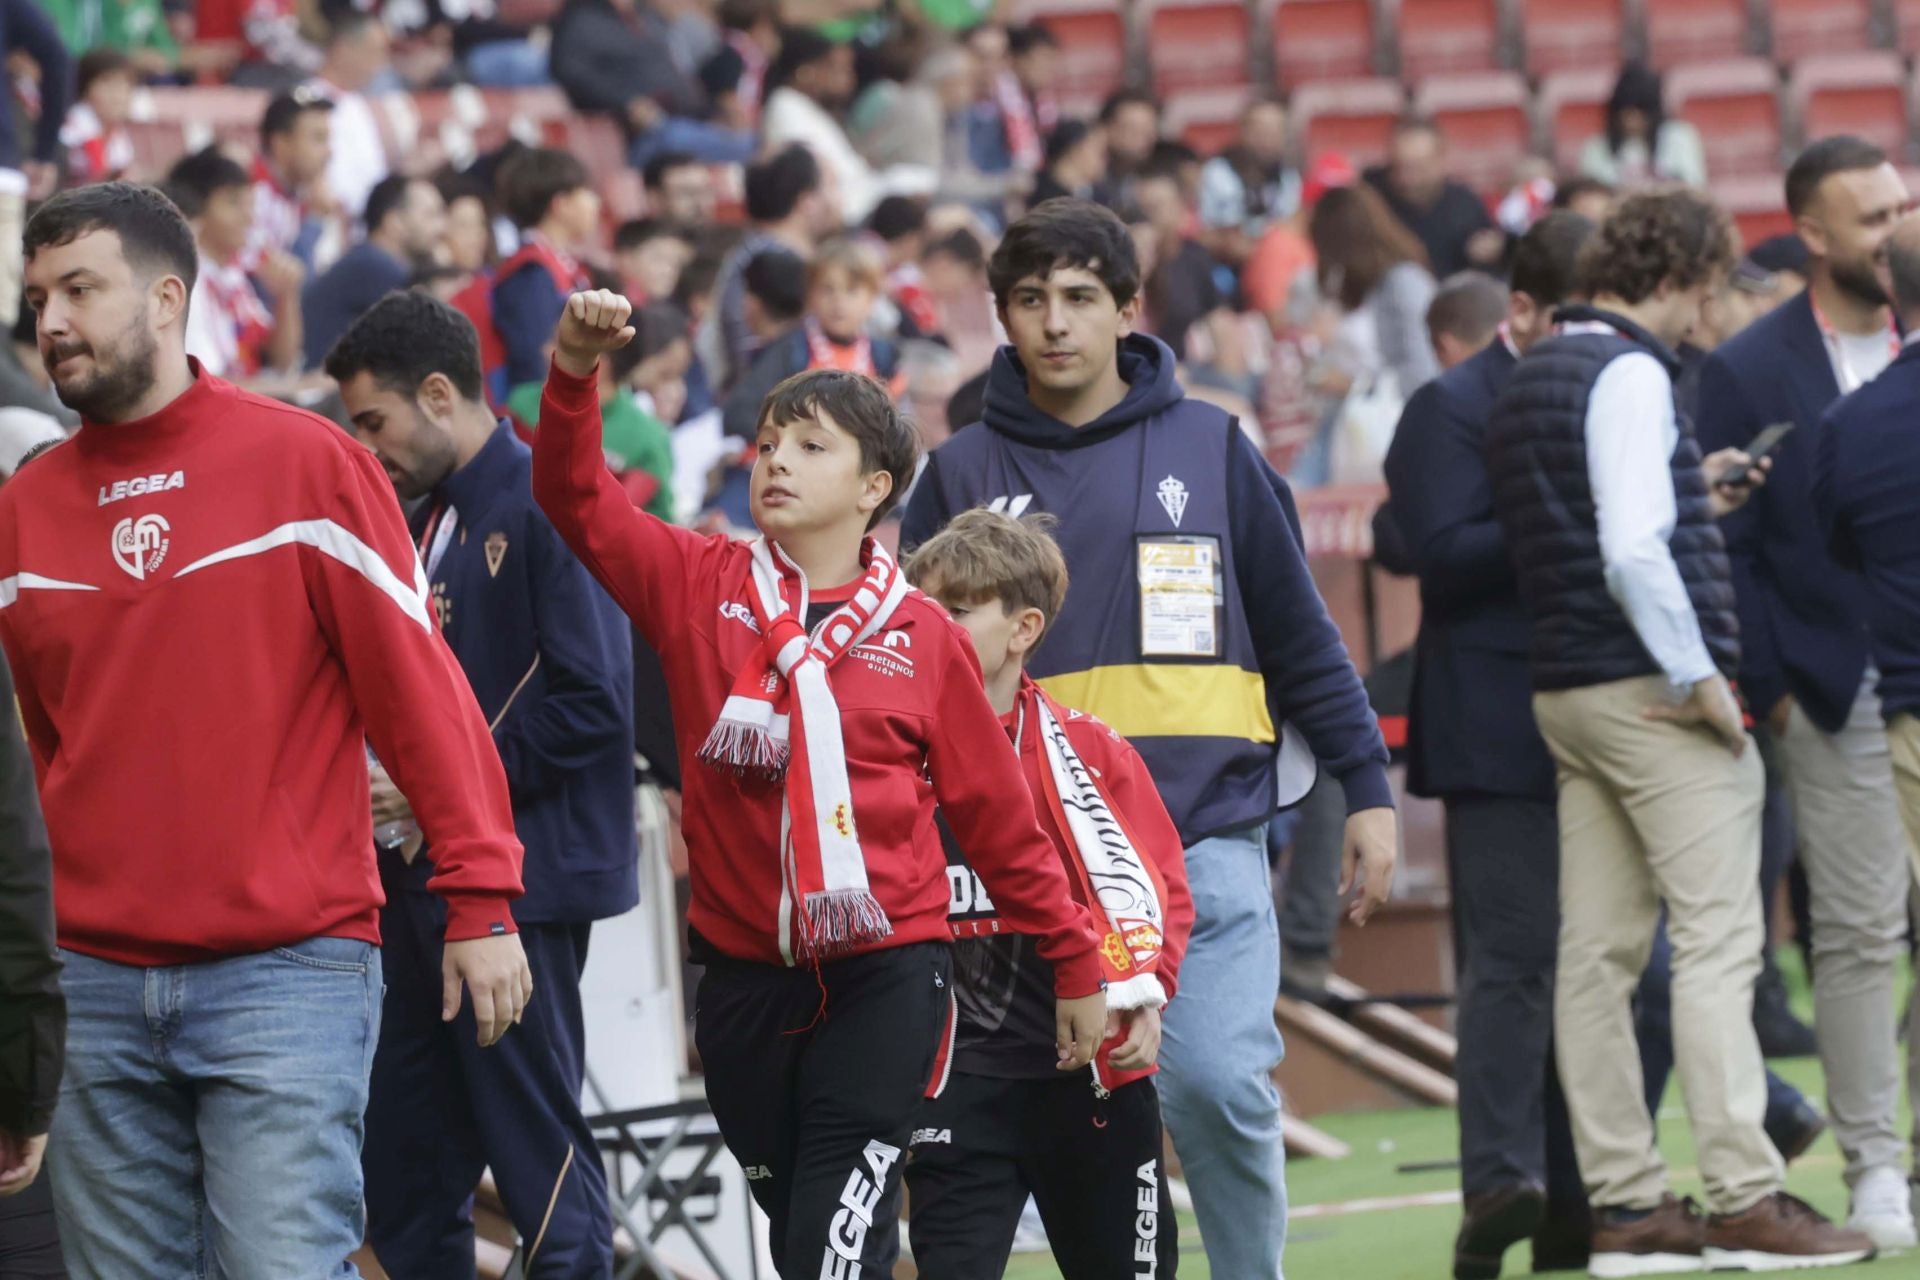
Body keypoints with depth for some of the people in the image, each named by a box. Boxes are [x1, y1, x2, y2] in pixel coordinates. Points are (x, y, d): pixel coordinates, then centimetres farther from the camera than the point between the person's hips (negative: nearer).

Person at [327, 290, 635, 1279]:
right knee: (404, 1170, 10)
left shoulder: (547, 506, -12)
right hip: (423, 880, 9)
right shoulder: (422, 520, 16)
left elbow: (591, 703, -19)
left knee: (538, 1150, -5)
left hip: (521, 882, -9)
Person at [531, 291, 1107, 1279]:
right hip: (745, 977, 3)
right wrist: (573, 377, -21)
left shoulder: (923, 637, 1)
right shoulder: (700, 587, 5)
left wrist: (1074, 965, 10)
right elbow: (579, 501, -5)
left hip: (885, 977, -3)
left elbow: (996, 815, 7)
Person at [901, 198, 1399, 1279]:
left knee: (1220, 1085, -13)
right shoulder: (963, 473, 8)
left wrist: (1367, 789, 7)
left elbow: (1300, 636, 11)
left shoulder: (1209, 449, 7)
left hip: (1210, 835, -1)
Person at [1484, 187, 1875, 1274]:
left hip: (1566, 689, 9)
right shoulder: (1630, 375, -13)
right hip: (1651, 691, -9)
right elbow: (1633, 552, -23)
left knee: (1600, 950, 6)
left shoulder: (1532, 381, 16)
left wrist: (1692, 498, 17)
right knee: (1719, 940, -7)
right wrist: (1698, 677, -17)